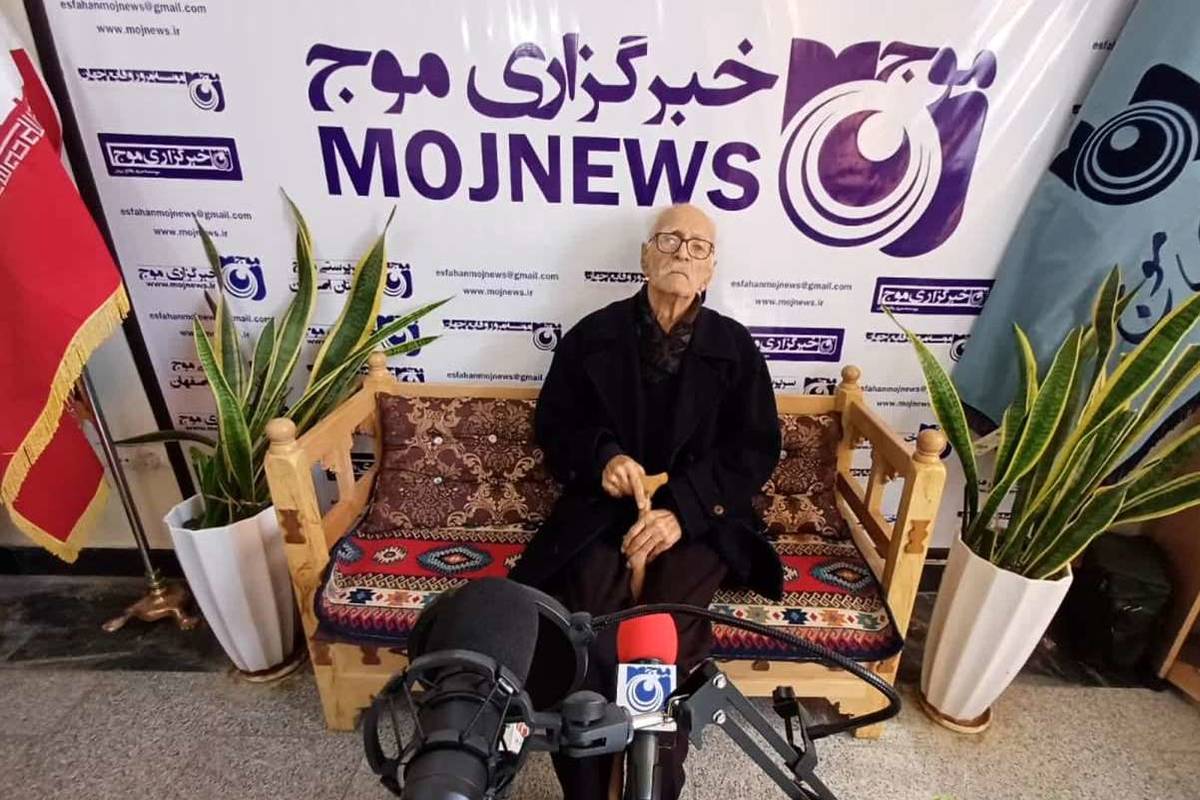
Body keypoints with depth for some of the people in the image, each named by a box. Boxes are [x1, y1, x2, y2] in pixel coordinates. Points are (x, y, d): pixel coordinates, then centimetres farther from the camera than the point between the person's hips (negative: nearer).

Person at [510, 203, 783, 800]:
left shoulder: (734, 346, 7)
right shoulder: (593, 335, 7)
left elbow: (757, 449, 3)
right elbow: (552, 424, 10)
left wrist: (683, 510, -12)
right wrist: (601, 457, -13)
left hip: (698, 517, 0)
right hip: (603, 508, 1)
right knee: (583, 644, -24)